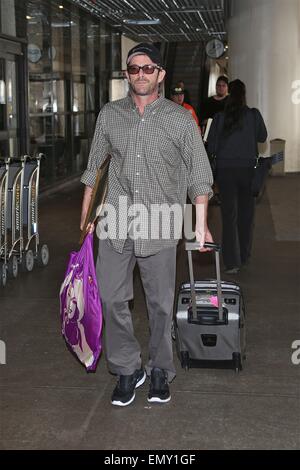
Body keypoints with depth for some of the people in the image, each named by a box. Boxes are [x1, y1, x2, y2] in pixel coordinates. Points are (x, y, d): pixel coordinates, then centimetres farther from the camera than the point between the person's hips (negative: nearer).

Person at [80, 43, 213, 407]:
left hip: (160, 226, -2)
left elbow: (199, 173, 2)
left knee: (160, 303, 6)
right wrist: (86, 214, 15)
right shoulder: (109, 115, 7)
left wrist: (201, 224, -3)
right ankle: (127, 369, 18)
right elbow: (94, 167, 15)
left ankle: (160, 370, 24)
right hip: (116, 224, 2)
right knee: (111, 298, 1)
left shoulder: (181, 119, 0)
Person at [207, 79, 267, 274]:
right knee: (246, 214, 15)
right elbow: (262, 137, 7)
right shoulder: (254, 115, -7)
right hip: (248, 168, 1)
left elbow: (210, 145, -2)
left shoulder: (220, 117, -6)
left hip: (225, 169, 0)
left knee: (229, 215, 1)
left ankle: (232, 262, -5)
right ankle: (244, 257, 25)